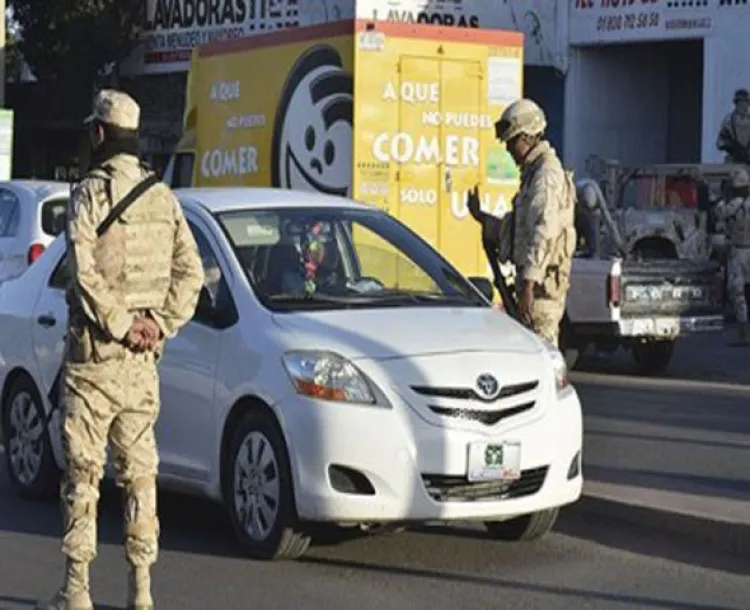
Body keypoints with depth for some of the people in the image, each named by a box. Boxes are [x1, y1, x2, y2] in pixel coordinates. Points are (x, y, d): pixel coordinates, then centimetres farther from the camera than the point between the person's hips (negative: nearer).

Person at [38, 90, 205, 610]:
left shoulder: (91, 192, -10)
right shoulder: (163, 196, 8)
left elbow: (85, 271, -19)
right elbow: (190, 271, 6)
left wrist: (120, 324, -11)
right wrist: (161, 323, 2)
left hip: (94, 352, -5)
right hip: (143, 355, 5)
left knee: (83, 471, 0)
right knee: (140, 469, 10)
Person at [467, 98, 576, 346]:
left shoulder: (546, 174, -14)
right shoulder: (533, 171, 19)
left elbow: (543, 234, -22)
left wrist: (528, 284, -25)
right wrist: (481, 217, 21)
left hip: (542, 280, -10)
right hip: (536, 278, 10)